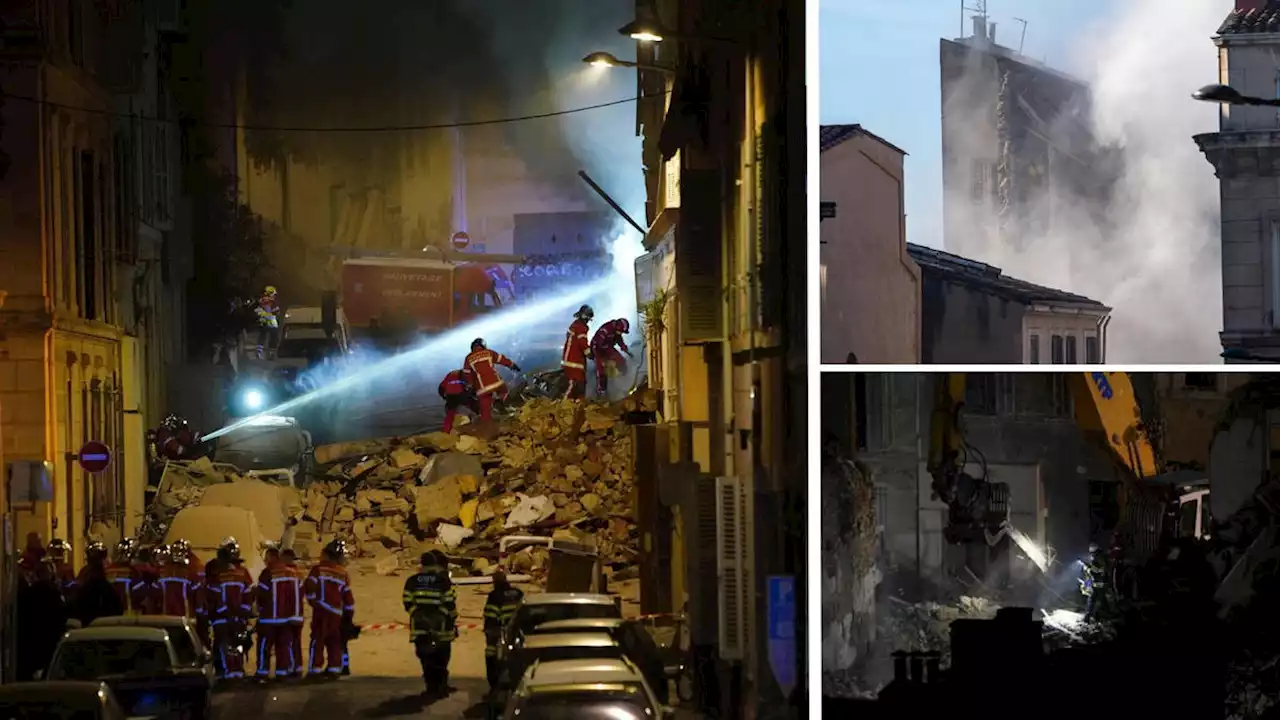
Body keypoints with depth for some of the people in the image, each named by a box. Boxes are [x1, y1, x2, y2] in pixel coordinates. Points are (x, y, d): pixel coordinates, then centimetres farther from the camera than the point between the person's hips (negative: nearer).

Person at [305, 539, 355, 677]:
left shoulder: (319, 569, -3)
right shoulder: (343, 574, 7)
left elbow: (309, 587, -9)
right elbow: (348, 596, 11)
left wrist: (313, 601, 8)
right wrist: (349, 616, 20)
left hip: (321, 610, -3)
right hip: (337, 613, 3)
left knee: (318, 640, -4)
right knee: (334, 642, 11)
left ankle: (315, 669, -10)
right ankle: (334, 669, 8)